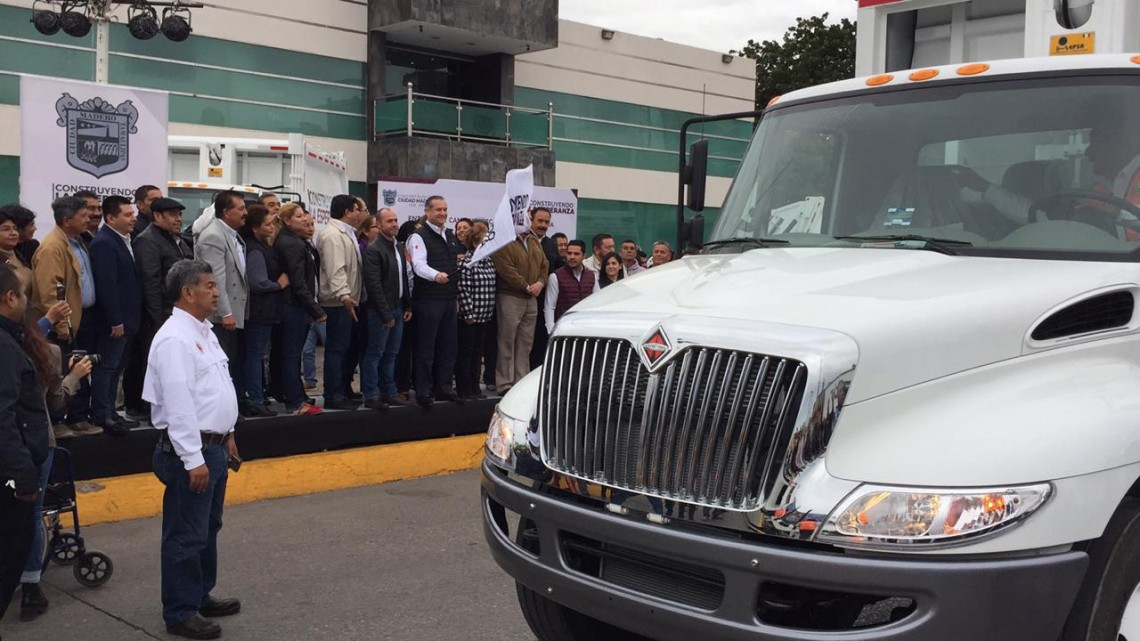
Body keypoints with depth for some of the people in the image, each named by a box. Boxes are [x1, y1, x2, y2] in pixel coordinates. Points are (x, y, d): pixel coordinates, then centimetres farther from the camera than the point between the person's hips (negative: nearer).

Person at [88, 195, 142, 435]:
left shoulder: (123, 241, 13)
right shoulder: (103, 243, -16)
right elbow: (106, 285, -21)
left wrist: (128, 319, 15)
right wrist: (115, 321, -22)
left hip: (125, 319, 9)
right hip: (112, 322, -9)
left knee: (116, 367, 14)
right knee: (106, 367, -3)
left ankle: (110, 413, 22)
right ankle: (101, 416, 3)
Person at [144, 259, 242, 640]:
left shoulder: (204, 331, 12)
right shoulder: (174, 339, -19)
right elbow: (178, 405, -24)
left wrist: (227, 435, 22)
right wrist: (193, 460, -24)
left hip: (214, 445, 10)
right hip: (190, 451, -10)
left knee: (208, 529, 20)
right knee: (186, 536, 0)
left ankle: (201, 596, 33)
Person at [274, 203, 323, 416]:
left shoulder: (290, 241, 16)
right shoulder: (293, 244, -15)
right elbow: (299, 283, -20)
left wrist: (311, 309, 11)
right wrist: (316, 310, -16)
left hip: (293, 307, 10)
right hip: (294, 307, -10)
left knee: (292, 355, 15)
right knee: (292, 355, -4)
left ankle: (297, 398, 24)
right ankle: (295, 403, 1)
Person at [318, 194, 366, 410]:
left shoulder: (345, 233, 19)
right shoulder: (332, 235, -14)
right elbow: (335, 269, -25)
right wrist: (344, 295, -32)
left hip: (347, 301, 10)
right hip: (338, 302, -10)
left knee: (342, 349, 14)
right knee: (336, 349, -7)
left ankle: (341, 392, 20)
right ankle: (333, 397, -3)